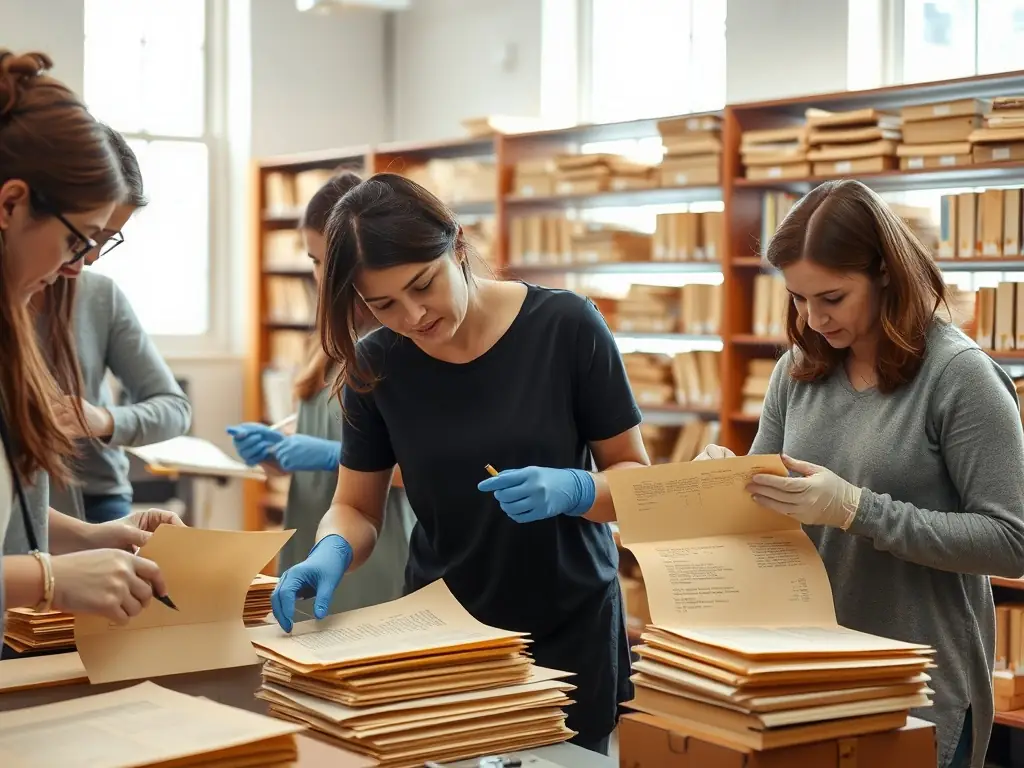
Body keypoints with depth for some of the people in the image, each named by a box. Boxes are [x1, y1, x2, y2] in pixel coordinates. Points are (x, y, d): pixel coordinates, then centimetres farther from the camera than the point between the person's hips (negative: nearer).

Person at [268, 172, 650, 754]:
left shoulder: (565, 327, -14)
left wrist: (573, 491, -27)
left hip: (569, 631, -2)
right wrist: (332, 552, -20)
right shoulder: (376, 365, -8)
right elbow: (357, 509, 1)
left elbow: (637, 478, -7)